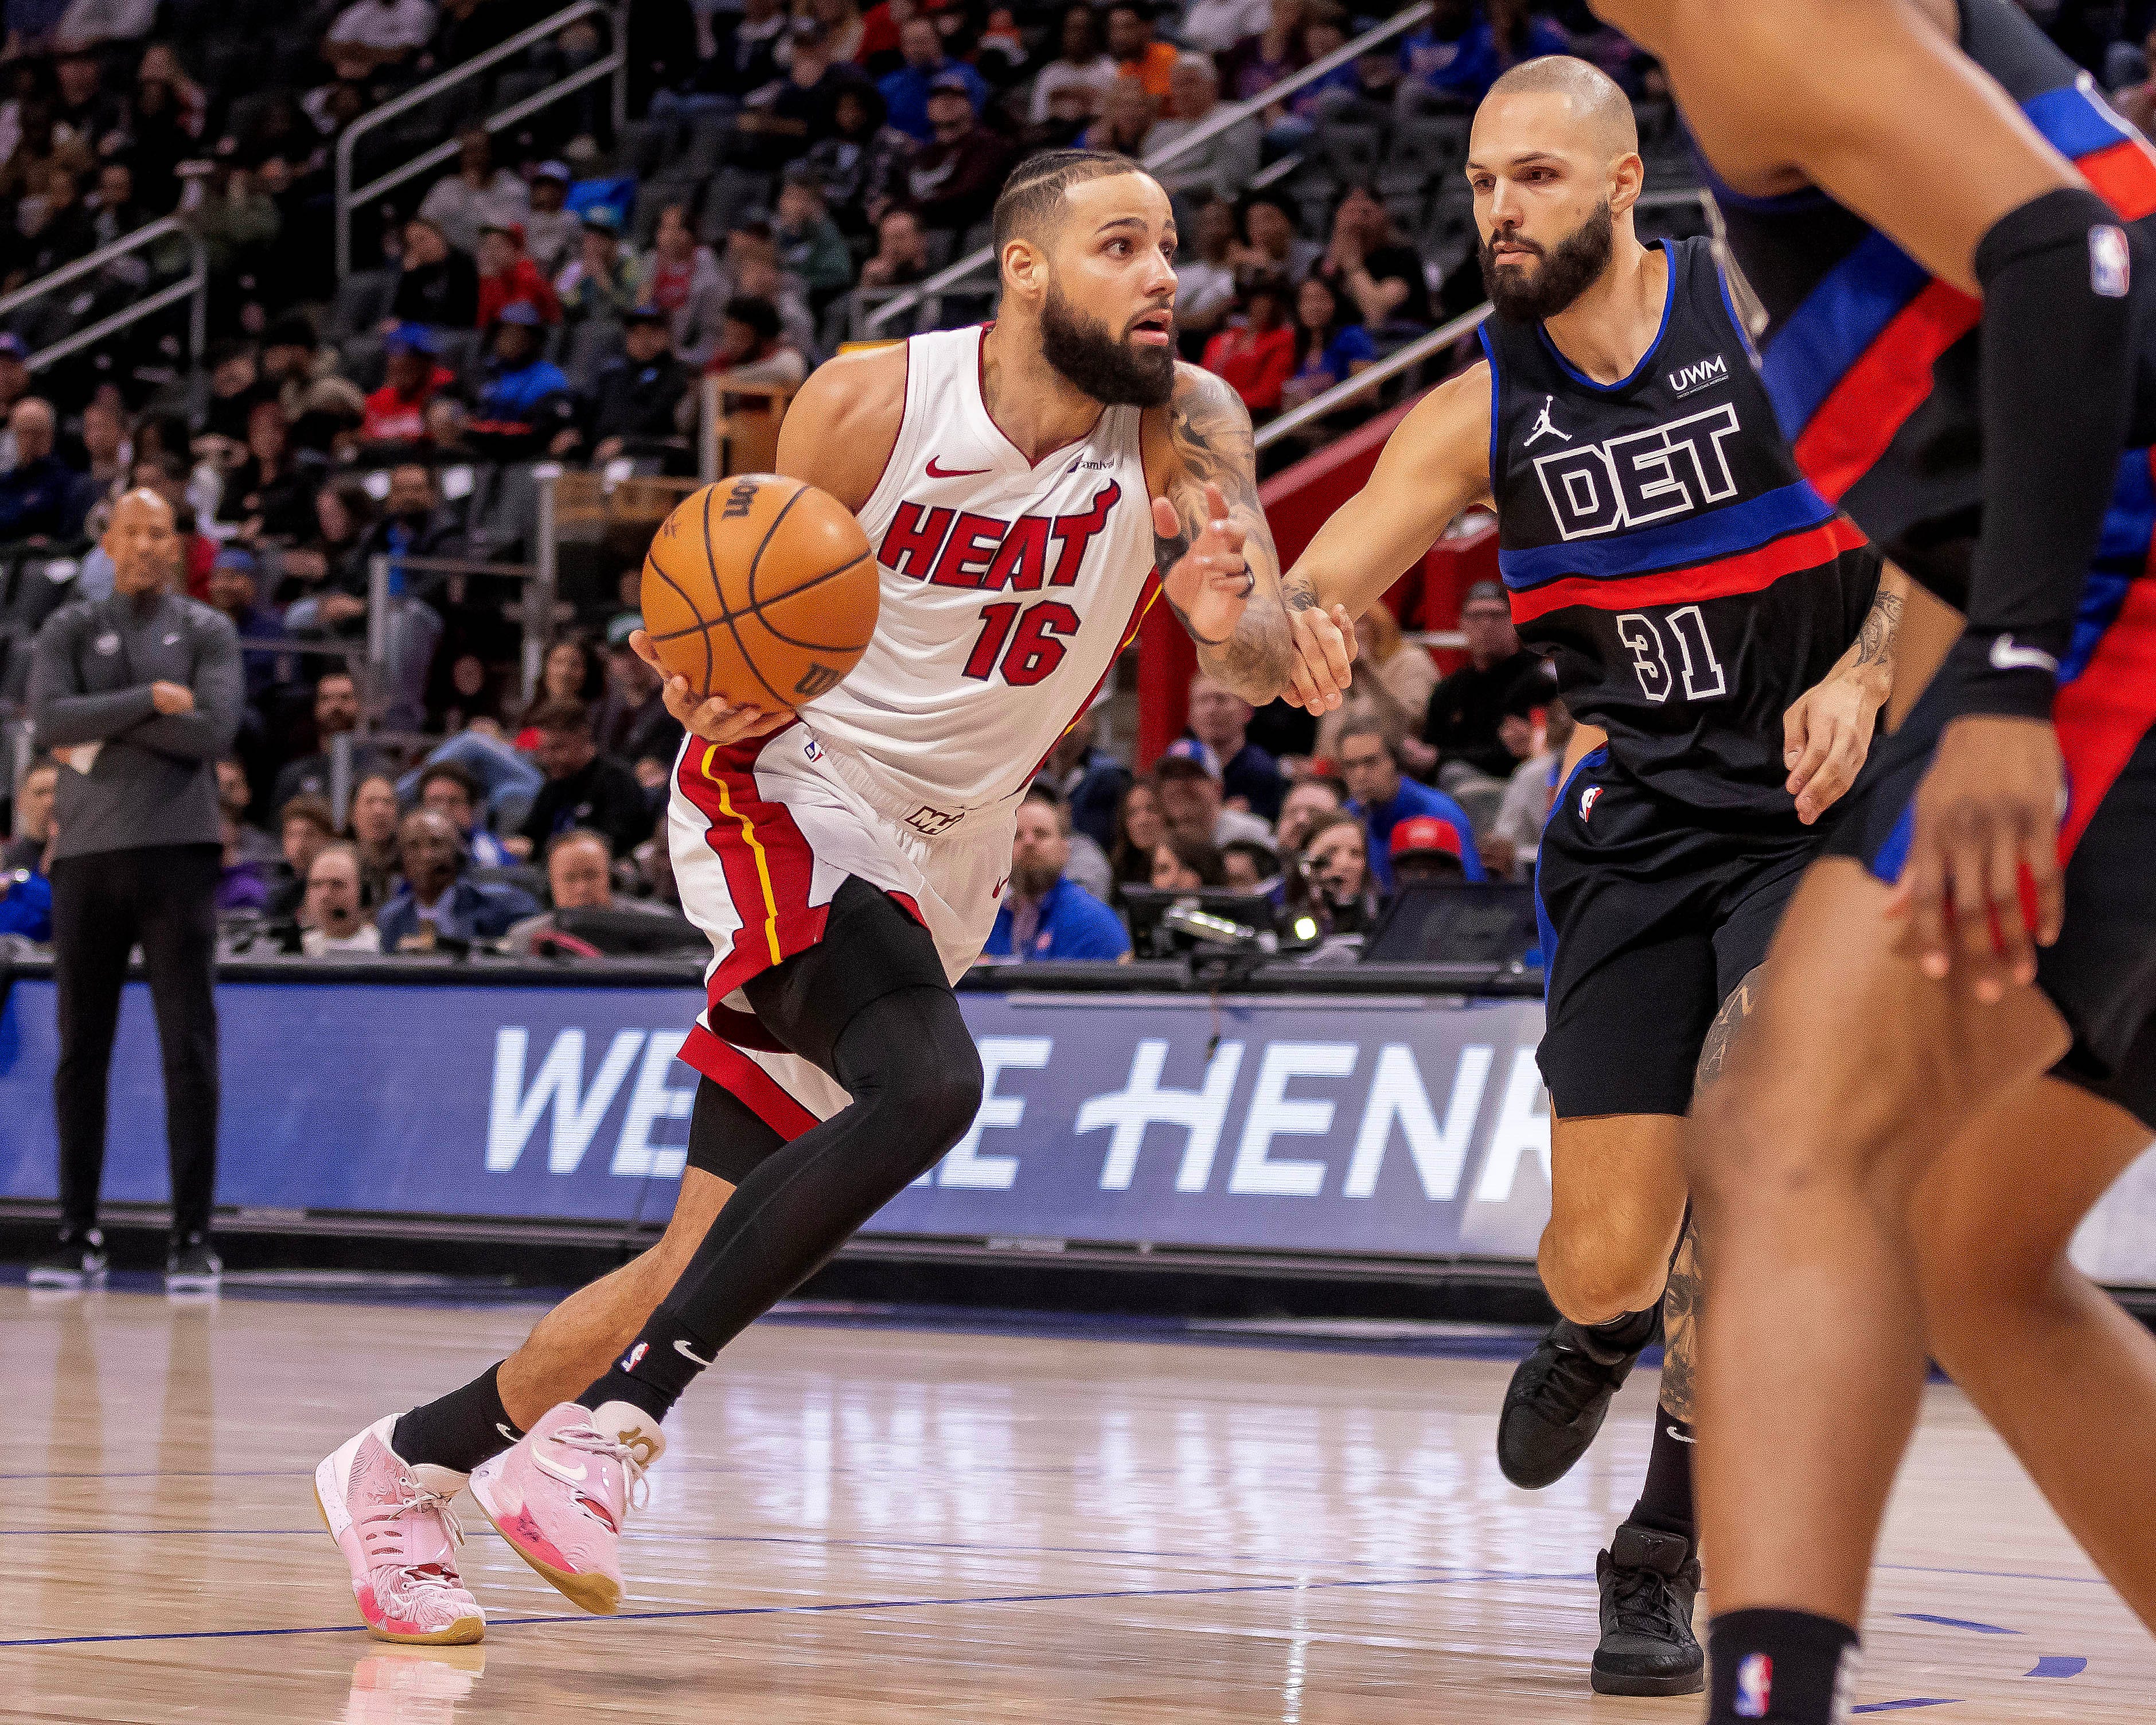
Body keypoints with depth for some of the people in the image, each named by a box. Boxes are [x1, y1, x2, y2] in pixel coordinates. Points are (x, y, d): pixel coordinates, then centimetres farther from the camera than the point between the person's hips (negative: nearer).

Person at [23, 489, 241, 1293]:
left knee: (189, 1045, -4)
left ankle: (193, 1239, -1)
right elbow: (50, 720, -7)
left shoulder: (206, 633, 9)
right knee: (81, 1048, 2)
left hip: (179, 851, -1)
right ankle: (78, 1237, 9)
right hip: (88, 854, 1)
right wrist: (149, 700, -11)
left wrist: (101, 730, -8)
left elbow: (213, 731, -8)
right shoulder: (69, 630, 11)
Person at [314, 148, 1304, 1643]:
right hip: (789, 796, -4)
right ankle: (612, 1428, -26)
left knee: (708, 1261, 3)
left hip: (940, 867, 5)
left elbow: (1267, 668, -18)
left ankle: (406, 1465, 19)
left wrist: (1238, 616, -42)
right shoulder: (872, 403, -13)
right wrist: (711, 689, -23)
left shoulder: (1182, 426, -8)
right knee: (930, 1081, -32)